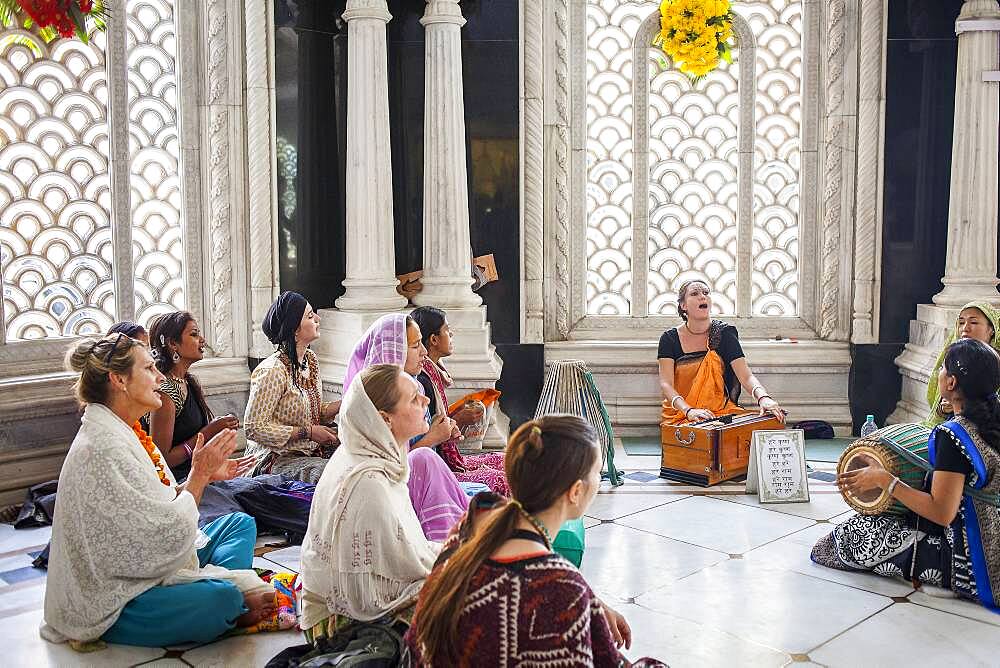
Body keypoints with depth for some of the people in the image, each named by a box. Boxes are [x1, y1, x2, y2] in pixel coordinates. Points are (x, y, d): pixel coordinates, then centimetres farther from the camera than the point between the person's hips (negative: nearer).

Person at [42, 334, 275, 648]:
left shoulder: (123, 434, 9)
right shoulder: (103, 449, -24)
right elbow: (168, 537, -24)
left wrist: (204, 476, 1)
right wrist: (199, 474, -13)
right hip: (110, 606, -11)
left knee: (240, 523, 12)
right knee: (220, 598, -34)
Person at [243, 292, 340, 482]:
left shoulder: (311, 359, 8)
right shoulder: (273, 370, -20)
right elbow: (254, 427, -20)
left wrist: (343, 404, -2)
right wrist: (306, 432, -19)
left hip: (311, 451, 8)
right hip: (275, 460, -8)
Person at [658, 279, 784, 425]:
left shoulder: (724, 333, 1)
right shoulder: (670, 339, 0)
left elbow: (746, 376, -9)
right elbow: (666, 384, -11)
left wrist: (763, 398, -31)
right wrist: (689, 410, -29)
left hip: (721, 411, 2)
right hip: (680, 415, -2)